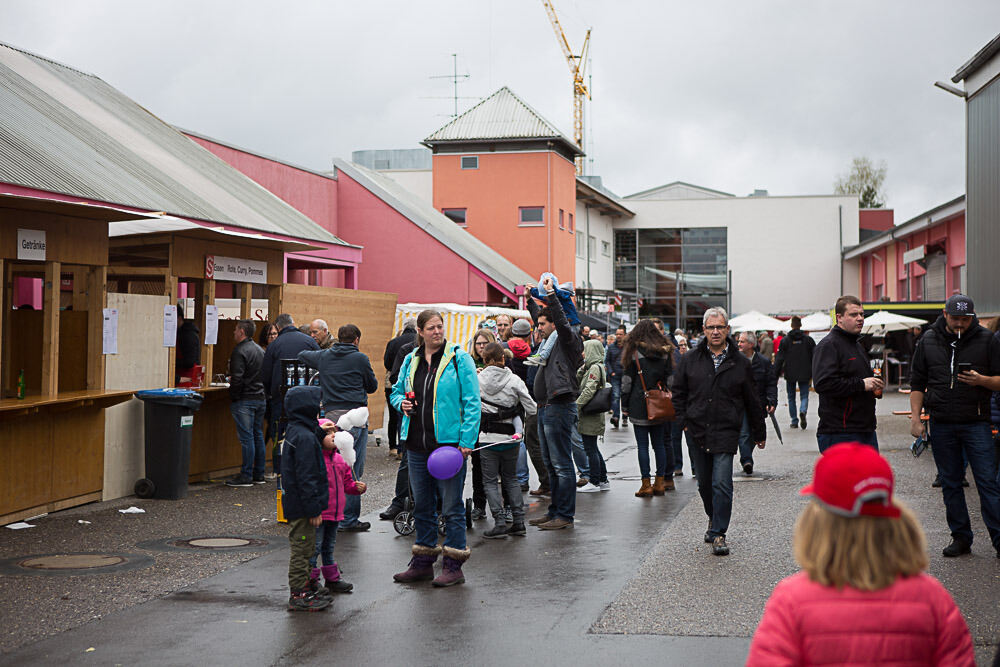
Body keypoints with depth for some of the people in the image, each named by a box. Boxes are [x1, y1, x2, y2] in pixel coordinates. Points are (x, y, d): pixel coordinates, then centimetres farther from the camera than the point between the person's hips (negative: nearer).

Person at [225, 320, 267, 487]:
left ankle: (246, 476, -4)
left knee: (246, 438, -6)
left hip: (244, 400, -8)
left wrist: (233, 398, -10)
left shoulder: (240, 351, -13)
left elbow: (237, 379, -19)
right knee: (258, 436, 12)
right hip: (261, 398, 8)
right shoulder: (260, 350, 14)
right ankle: (258, 474, 16)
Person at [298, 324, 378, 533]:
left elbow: (302, 355, 31)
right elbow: (372, 386, 7)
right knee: (352, 469, -2)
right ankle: (348, 519, -1)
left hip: (330, 415, 5)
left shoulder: (323, 357, 10)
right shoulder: (360, 359, -3)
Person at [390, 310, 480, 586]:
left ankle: (454, 566, 7)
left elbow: (472, 402, -8)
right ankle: (423, 563, 24)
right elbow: (397, 391, 23)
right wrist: (402, 403, 0)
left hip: (449, 443, -5)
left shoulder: (459, 358, -5)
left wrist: (466, 440, -14)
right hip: (417, 444, 6)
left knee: (452, 506, -1)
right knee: (422, 505, 13)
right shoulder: (411, 361, 10)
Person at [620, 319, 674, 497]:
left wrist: (624, 406, 2)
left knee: (643, 445, -2)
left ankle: (646, 485, -3)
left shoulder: (635, 353, -5)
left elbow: (627, 381, -4)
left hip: (640, 404, -4)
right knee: (660, 444, 10)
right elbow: (669, 379, 9)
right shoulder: (665, 352, 7)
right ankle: (660, 483, 12)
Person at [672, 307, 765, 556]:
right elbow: (679, 393, 12)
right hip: (697, 432, 3)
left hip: (726, 433, -2)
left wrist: (759, 434, 14)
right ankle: (714, 519, 37)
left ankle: (718, 533, -3)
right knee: (704, 483, 14)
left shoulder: (740, 363, 3)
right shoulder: (690, 360, 6)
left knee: (722, 484, -11)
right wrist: (684, 421, 1)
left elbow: (752, 402, 9)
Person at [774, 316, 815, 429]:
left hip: (790, 374, 0)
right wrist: (813, 374, 9)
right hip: (804, 374, 0)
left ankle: (794, 421, 12)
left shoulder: (785, 340, -3)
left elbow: (779, 359, -5)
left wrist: (776, 374, 0)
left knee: (791, 397, 12)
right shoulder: (808, 339, 1)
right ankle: (803, 411, -23)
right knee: (804, 395, 7)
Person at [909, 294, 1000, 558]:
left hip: (976, 423, -3)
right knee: (950, 484, 8)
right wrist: (915, 418, 4)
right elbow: (918, 383, 12)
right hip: (941, 425, 3)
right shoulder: (928, 341, 6)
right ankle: (961, 538, 17)